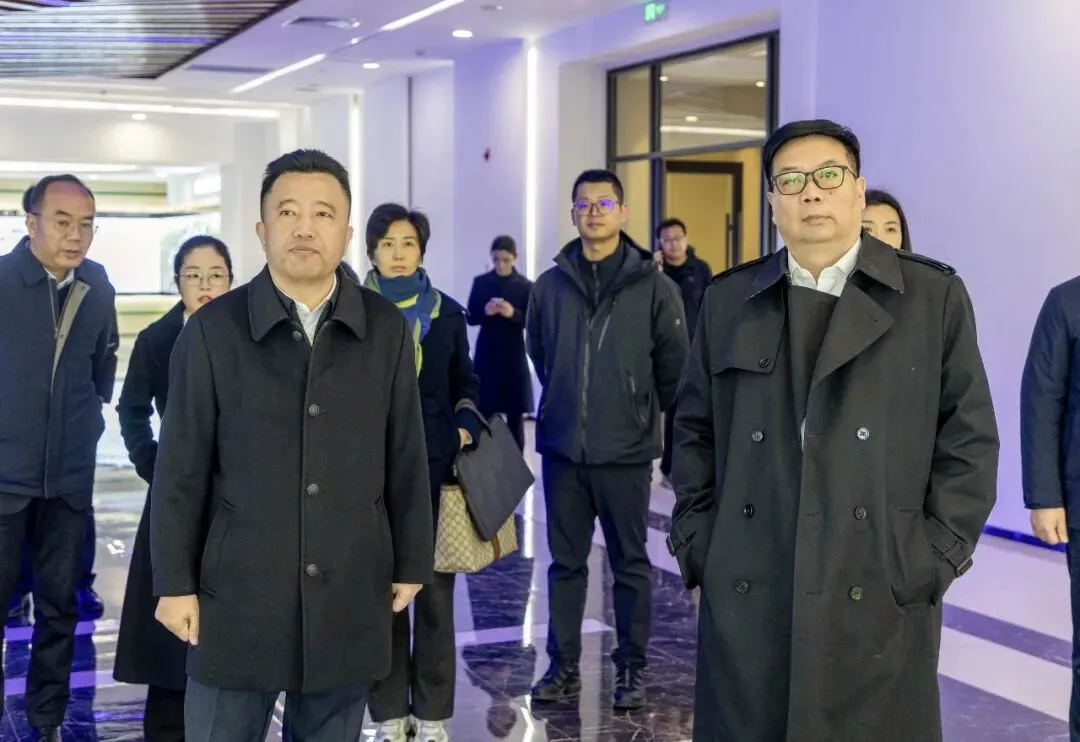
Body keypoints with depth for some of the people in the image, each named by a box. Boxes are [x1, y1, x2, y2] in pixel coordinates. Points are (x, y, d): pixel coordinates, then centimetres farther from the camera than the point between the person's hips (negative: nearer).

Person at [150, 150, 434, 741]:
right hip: (238, 591, -1)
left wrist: (411, 563, 8)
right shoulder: (213, 329, -4)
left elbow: (407, 460, 6)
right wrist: (174, 582, -3)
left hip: (350, 592, 2)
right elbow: (180, 469, -2)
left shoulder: (387, 329, 1)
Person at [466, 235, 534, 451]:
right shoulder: (480, 282, 4)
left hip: (514, 355, -1)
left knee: (515, 413, 2)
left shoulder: (526, 286, 0)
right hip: (487, 354, 1)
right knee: (484, 411, -2)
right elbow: (471, 318, 5)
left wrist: (513, 314, -20)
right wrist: (485, 311, -16)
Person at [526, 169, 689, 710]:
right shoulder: (551, 285, 3)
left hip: (626, 451, -3)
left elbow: (674, 366, 1)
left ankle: (632, 669, 19)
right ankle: (563, 666, 22)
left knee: (630, 565, 8)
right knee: (565, 563, 11)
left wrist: (643, 412, 9)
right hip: (561, 446, 3)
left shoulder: (653, 286, -6)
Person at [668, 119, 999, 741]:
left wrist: (934, 560, -5)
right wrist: (696, 542, 6)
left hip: (880, 595, -1)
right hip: (746, 594, 2)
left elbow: (969, 439, 2)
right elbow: (696, 430, 15)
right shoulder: (730, 300, 10)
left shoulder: (934, 296, 3)